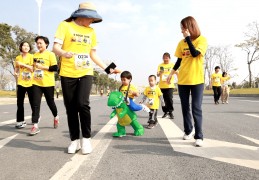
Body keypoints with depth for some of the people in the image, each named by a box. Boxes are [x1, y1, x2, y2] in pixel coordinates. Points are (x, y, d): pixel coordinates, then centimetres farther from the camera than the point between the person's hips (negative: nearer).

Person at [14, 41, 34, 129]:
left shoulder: (31, 57, -1)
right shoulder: (18, 58, 9)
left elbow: (33, 69, -8)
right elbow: (16, 69, 19)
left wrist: (23, 64, -15)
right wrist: (16, 73, -3)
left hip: (30, 83, -3)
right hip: (21, 83, 3)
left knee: (33, 102, 5)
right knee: (20, 103, 0)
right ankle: (20, 121, 6)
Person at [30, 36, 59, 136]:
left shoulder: (50, 54, -5)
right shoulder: (35, 55, 12)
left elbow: (55, 68, -11)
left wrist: (42, 67, -16)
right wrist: (33, 67, 9)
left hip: (48, 83, -4)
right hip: (36, 83, 4)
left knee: (50, 102, 11)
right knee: (35, 104, -5)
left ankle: (56, 117, 38)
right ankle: (35, 126, -5)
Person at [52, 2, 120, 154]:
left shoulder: (91, 31, 13)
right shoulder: (65, 25, 0)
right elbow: (56, 47, -7)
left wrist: (107, 68, 11)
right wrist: (63, 53, -30)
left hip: (86, 73, 2)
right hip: (68, 73, -1)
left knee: (83, 103, -17)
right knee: (71, 108, 2)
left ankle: (86, 138, -1)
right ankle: (75, 140, 16)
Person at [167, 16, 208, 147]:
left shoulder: (202, 40, -5)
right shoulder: (181, 42, 9)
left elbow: (195, 53, -21)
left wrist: (188, 37, -16)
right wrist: (171, 73, 12)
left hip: (197, 80, -5)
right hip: (182, 79, 5)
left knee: (196, 108, -7)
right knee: (185, 107, 10)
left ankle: (199, 136, -1)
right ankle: (188, 131, 27)